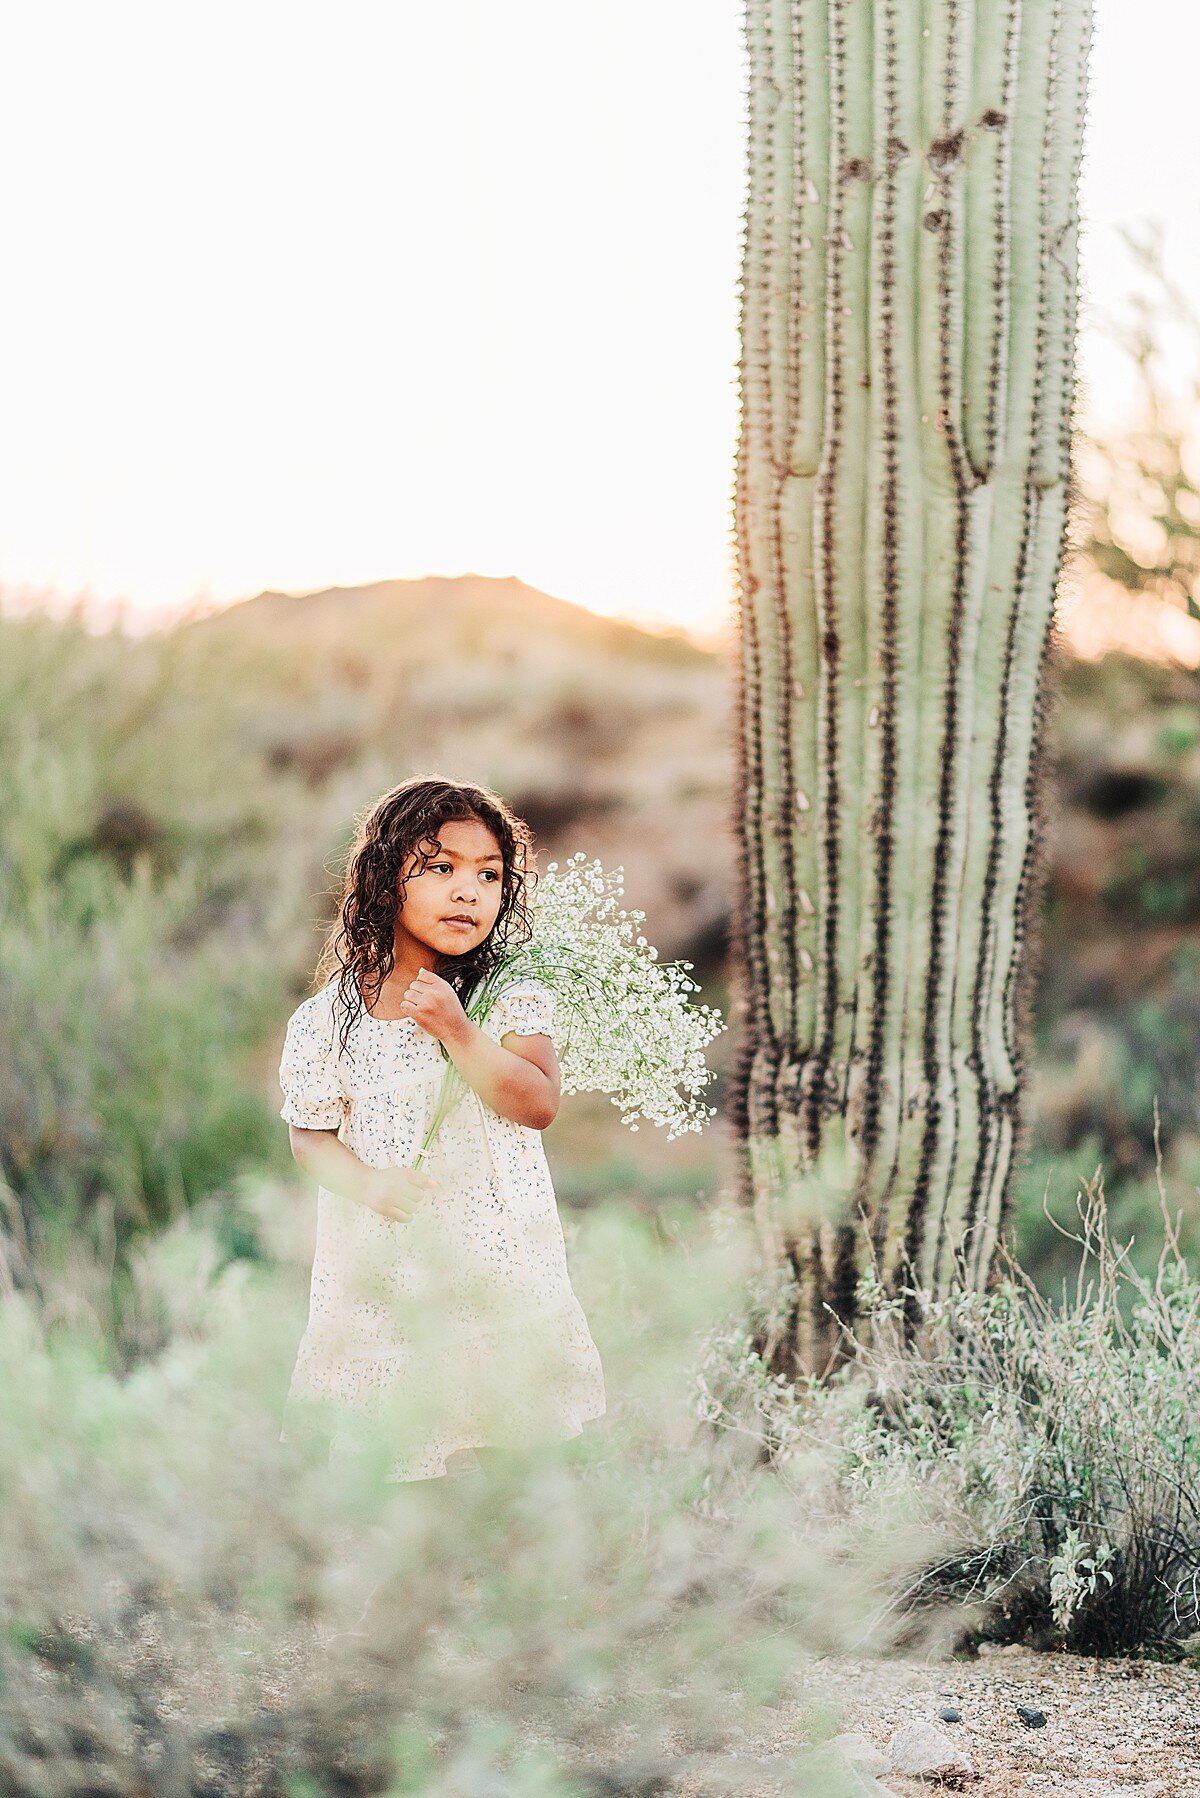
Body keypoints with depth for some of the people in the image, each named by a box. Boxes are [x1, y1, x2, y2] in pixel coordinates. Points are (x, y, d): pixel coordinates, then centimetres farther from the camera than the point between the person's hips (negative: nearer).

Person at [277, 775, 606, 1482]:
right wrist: (370, 1184, -16)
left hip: (496, 1259, 0)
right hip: (383, 1271, 0)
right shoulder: (330, 1017, -4)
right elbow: (311, 1134, 3)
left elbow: (538, 1105, -14)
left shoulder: (512, 993, -4)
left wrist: (457, 1030, -23)